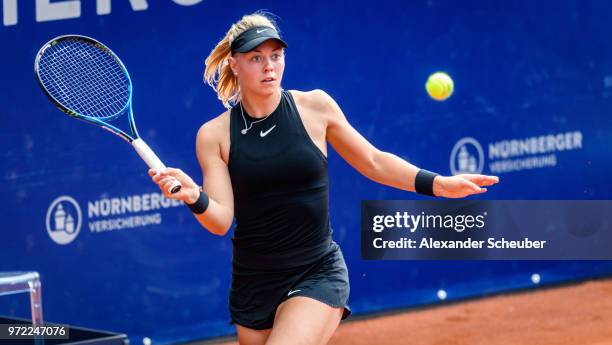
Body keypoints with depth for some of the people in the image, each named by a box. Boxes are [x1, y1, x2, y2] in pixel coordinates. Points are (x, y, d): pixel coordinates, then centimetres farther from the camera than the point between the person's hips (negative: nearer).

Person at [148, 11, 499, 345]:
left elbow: (374, 162, 8)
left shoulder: (314, 106, -3)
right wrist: (194, 196, -29)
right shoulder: (214, 134, -3)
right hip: (253, 282, 2)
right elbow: (221, 220, -8)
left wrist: (439, 183, -2)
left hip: (317, 274, -2)